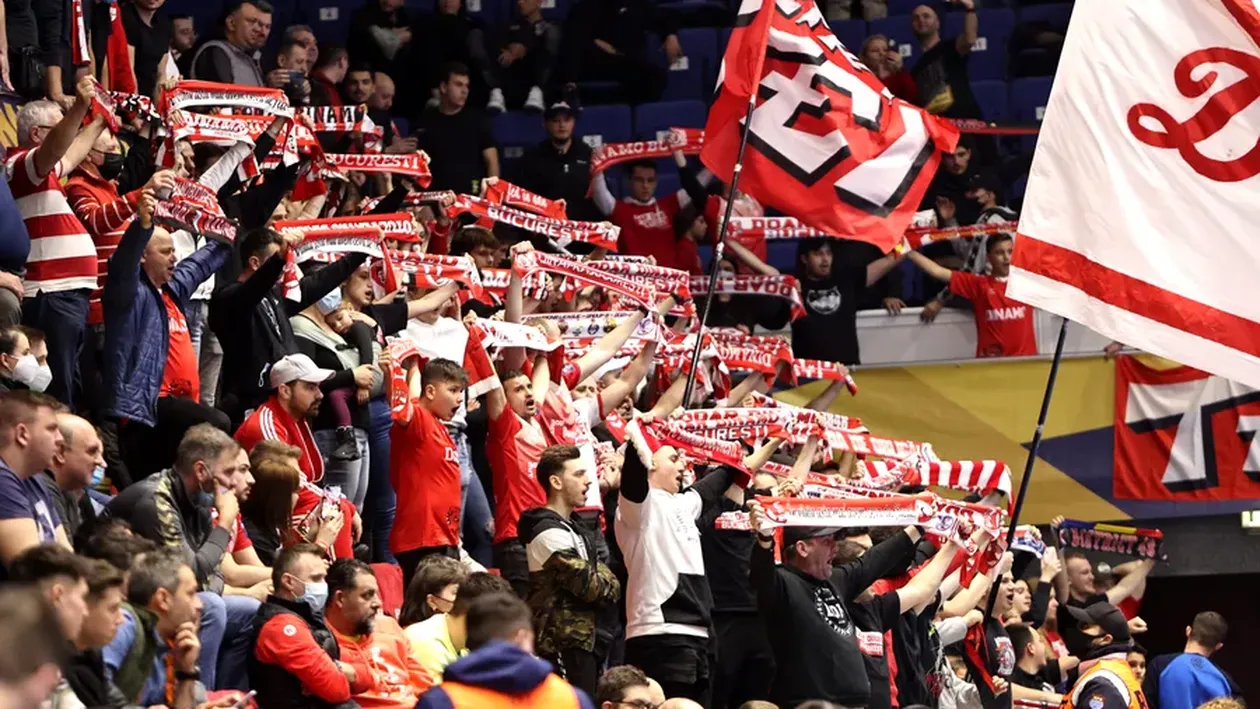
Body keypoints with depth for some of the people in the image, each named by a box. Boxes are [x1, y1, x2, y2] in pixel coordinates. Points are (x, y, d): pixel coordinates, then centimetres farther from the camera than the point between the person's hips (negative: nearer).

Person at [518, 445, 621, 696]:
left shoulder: (574, 529, 18)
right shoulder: (550, 534, -14)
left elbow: (609, 582, 15)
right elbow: (591, 587, -16)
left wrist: (604, 586, -5)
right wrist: (608, 588, 2)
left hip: (581, 641, 10)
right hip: (564, 647, -10)